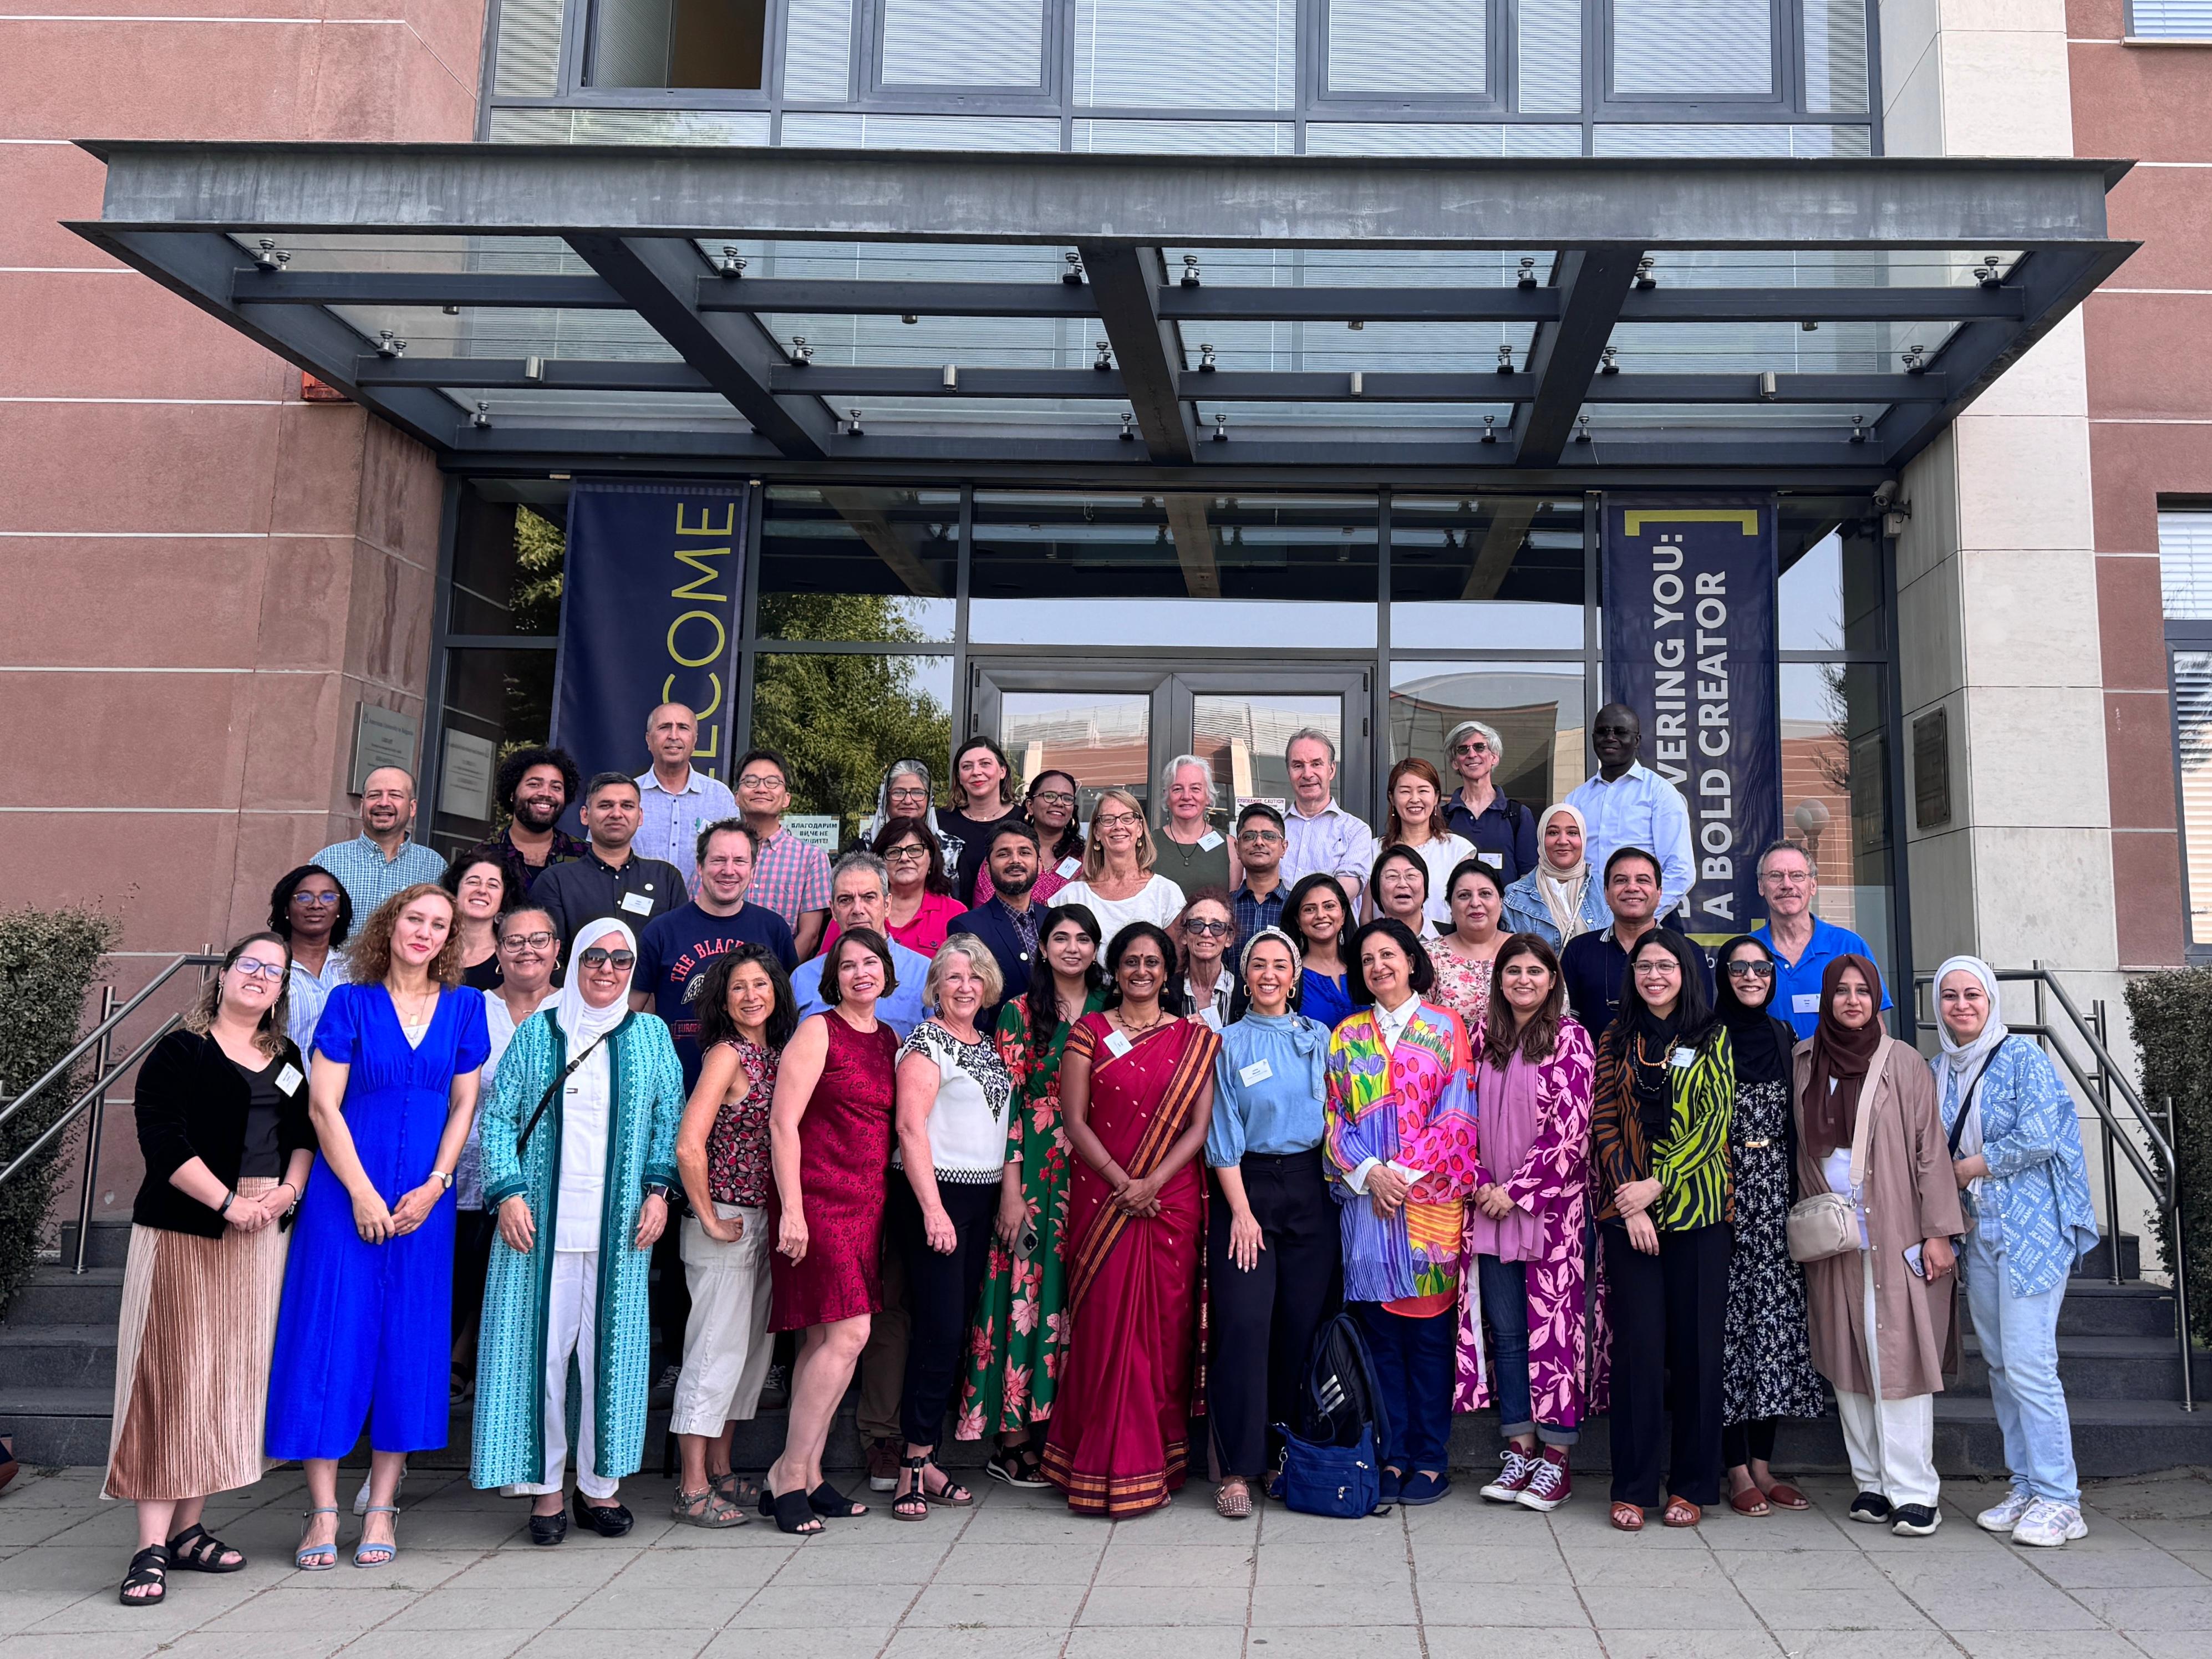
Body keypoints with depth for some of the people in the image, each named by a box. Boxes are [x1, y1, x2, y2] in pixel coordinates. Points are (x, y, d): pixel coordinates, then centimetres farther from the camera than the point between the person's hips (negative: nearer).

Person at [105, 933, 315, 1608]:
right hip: (183, 1231, -5)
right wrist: (228, 1203, -17)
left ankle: (188, 1527, 15)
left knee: (234, 1376, 6)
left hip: (263, 1236, 5)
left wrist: (288, 1190, -7)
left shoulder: (287, 1060, 15)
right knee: (172, 1376, -6)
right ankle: (153, 1546, -3)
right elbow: (163, 1142, -11)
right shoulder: (179, 1053, -2)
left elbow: (306, 1134, 12)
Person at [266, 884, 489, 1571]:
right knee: (331, 1337, -2)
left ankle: (381, 1508, 14)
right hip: (346, 1195, -2)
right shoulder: (351, 1002, 0)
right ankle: (323, 1512, 7)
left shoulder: (464, 1007, 7)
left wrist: (434, 1186, -4)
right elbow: (323, 1105, -4)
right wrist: (363, 1194, -10)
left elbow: (464, 1106, 7)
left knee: (410, 1344, 4)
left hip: (425, 1202, 2)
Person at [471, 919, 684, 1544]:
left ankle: (600, 1485, 15)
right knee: (541, 1349, 0)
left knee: (611, 1350, 4)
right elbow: (498, 1117, 4)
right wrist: (508, 1192, -7)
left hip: (621, 1227, 1)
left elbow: (669, 1119, 9)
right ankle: (546, 1488, 12)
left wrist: (659, 1190, -2)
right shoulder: (537, 1032, 6)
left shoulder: (650, 1036, 10)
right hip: (543, 1223, -1)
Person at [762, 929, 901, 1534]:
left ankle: (806, 1475, 16)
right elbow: (783, 1122, -11)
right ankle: (788, 1474, -2)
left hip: (866, 1203, 7)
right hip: (817, 1199, -7)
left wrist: (888, 1207, 14)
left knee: (822, 1340, 9)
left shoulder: (889, 1040, 15)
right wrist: (791, 1210, -16)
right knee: (848, 1333, -12)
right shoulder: (818, 1031, -6)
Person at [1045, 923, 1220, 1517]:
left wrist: (1153, 1183, -12)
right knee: (1105, 1325, -3)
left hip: (1173, 1201, 1)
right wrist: (1122, 1183, -11)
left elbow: (1199, 1125, 1)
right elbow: (1075, 1121, -1)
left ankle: (1158, 1463, 14)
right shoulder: (1089, 1032, 6)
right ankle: (1107, 1467, 5)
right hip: (1101, 1199, -1)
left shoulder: (1195, 1040, 8)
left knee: (1165, 1327, 3)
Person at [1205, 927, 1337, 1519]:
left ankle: (1289, 1457, 15)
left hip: (1309, 1189, 2)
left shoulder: (1319, 1038, 10)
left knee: (1303, 1326, 2)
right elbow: (1223, 1135, 0)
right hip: (1246, 1187, -2)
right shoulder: (1230, 1043, 4)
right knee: (1243, 1325, -10)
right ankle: (1238, 1469, -4)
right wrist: (1241, 1210, -8)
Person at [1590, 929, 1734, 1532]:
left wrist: (1657, 1183, -11)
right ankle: (1633, 1487, 7)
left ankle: (1692, 1484, 14)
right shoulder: (1616, 1041, 10)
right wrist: (1629, 1203, -7)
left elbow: (1714, 1121, -2)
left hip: (1697, 1208, 0)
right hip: (1627, 1208, 1)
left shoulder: (1712, 1040, 7)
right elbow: (1604, 1123, 4)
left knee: (1696, 1342, 1)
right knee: (1637, 1343, -1)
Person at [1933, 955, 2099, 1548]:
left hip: (2032, 1227, -7)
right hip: (1977, 1230, 7)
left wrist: (1967, 1169, -8)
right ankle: (2025, 1488, 19)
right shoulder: (1936, 1070, 12)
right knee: (1999, 1365, 10)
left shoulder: (2023, 1057, -7)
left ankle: (2059, 1500, -1)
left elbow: (2038, 1139, -16)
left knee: (2028, 1364, -10)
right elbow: (1932, 1151, 17)